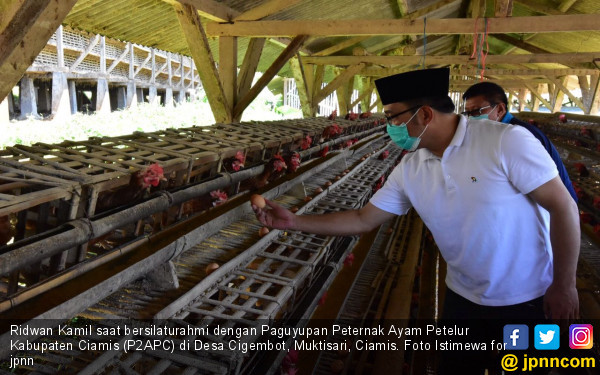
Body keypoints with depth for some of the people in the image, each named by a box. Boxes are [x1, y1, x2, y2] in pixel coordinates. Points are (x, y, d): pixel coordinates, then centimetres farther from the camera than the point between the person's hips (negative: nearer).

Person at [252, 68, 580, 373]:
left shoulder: (507, 141, -22)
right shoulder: (409, 171, -6)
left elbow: (563, 207, -17)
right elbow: (363, 220, -1)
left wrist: (564, 286, -12)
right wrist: (293, 222, -6)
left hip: (530, 300, -4)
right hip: (464, 297, 4)